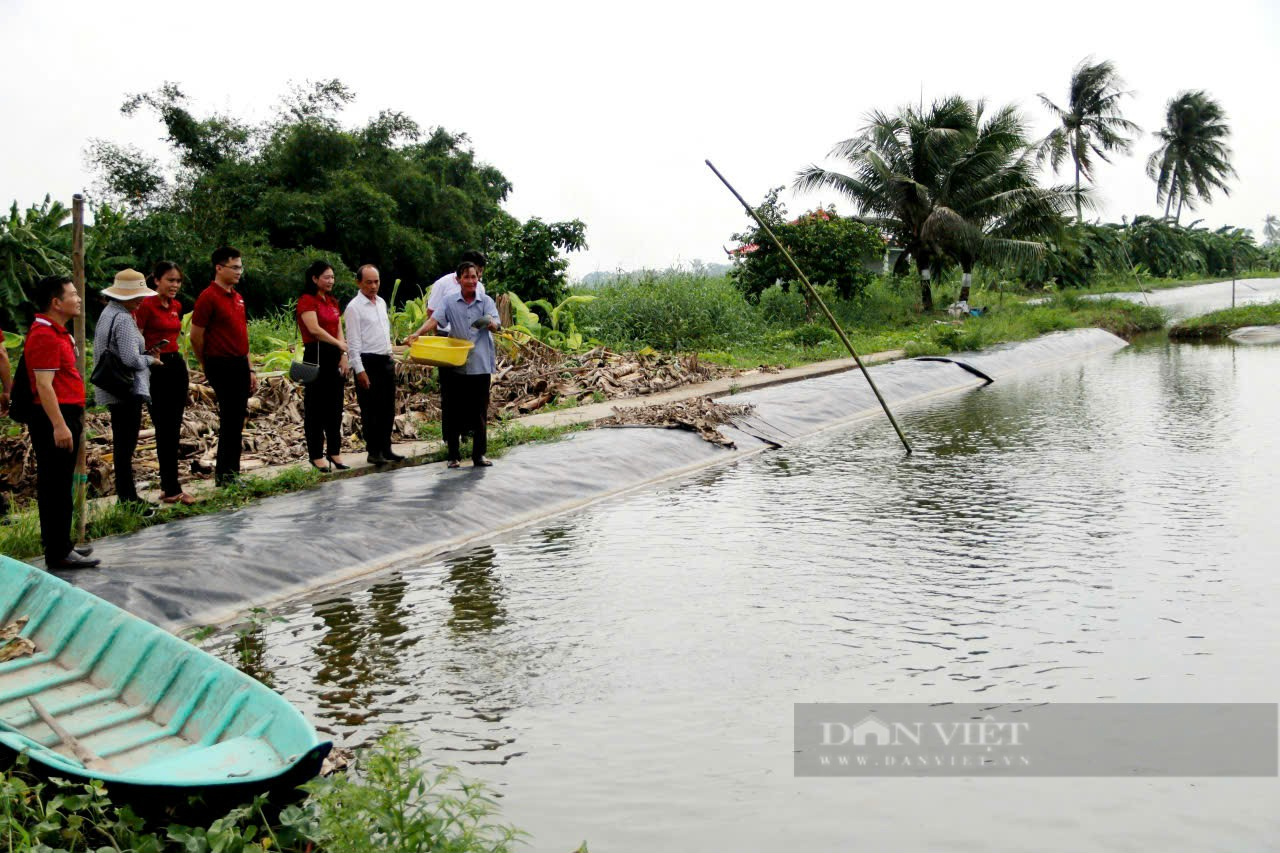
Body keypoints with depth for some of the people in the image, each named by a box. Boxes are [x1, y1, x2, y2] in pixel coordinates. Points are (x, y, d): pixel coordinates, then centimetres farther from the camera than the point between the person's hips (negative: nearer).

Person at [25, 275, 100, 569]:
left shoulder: (57, 332, 17)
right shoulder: (45, 336, -15)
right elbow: (43, 385, -21)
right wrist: (59, 425, -26)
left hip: (66, 415, 10)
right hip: (54, 417, -10)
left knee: (58, 486, 14)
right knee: (56, 486, -5)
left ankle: (59, 545, 21)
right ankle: (58, 553, -1)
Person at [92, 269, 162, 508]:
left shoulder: (108, 313, 13)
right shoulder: (123, 320, -18)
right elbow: (131, 359, -23)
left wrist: (145, 353, 12)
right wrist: (150, 360, -4)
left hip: (113, 390, 10)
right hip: (128, 390, -10)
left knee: (122, 443, 15)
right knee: (126, 444, -5)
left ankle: (126, 495, 24)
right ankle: (128, 498, -1)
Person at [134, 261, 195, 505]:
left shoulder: (176, 306, 12)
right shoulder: (146, 306, -10)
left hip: (176, 366, 8)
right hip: (156, 369, -8)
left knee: (174, 430, 10)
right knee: (164, 430, -5)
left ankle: (168, 486, 18)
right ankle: (172, 489, -2)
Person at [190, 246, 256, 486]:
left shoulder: (237, 297, 15)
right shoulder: (208, 297, -11)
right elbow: (196, 337, -8)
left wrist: (250, 369, 16)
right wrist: (209, 367, 4)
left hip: (240, 365, 8)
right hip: (222, 366, -8)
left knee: (235, 422, 10)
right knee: (230, 420, -5)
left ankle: (228, 473, 18)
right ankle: (225, 475, 3)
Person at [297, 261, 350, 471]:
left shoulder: (332, 302, 17)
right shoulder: (307, 300, -7)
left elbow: (339, 331, 13)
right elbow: (314, 329, -19)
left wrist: (343, 355, 1)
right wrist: (339, 344, -14)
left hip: (334, 356, 8)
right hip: (316, 355, -7)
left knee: (335, 406, 10)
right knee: (316, 406, -2)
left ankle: (335, 452, 17)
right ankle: (316, 455, 4)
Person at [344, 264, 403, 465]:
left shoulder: (381, 303, 13)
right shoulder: (354, 307, -9)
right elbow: (353, 342, -13)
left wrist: (391, 358, 15)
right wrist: (360, 370, -17)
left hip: (386, 361, 7)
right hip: (367, 362, -7)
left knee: (388, 408, 11)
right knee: (370, 410, -1)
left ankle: (386, 449, 20)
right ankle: (373, 452, 7)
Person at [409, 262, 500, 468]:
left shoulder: (486, 302, 3)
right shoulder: (450, 303, 4)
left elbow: (495, 325, -10)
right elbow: (435, 320, -9)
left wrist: (489, 323, -34)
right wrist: (418, 333, -27)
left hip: (480, 365, 0)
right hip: (456, 365, 0)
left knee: (480, 411, 4)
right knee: (453, 411, 4)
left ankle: (479, 455, 14)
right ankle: (453, 455, 14)